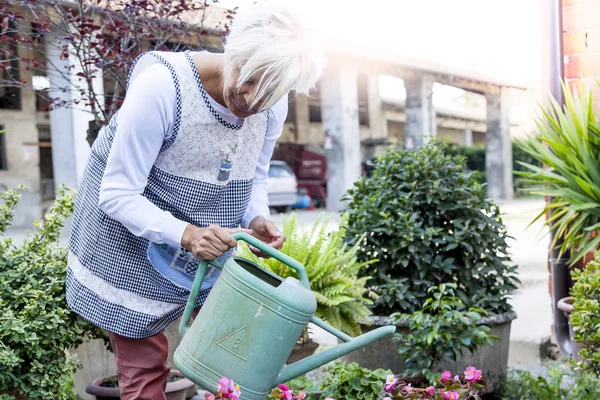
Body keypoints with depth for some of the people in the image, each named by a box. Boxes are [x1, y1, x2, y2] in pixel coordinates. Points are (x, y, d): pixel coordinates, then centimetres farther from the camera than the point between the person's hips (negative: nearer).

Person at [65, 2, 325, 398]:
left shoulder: (273, 107, -13)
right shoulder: (163, 86, -32)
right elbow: (117, 194, -27)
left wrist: (257, 218, -18)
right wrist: (185, 234, -42)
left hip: (205, 245, 5)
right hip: (130, 241, -5)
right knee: (145, 367, 1)